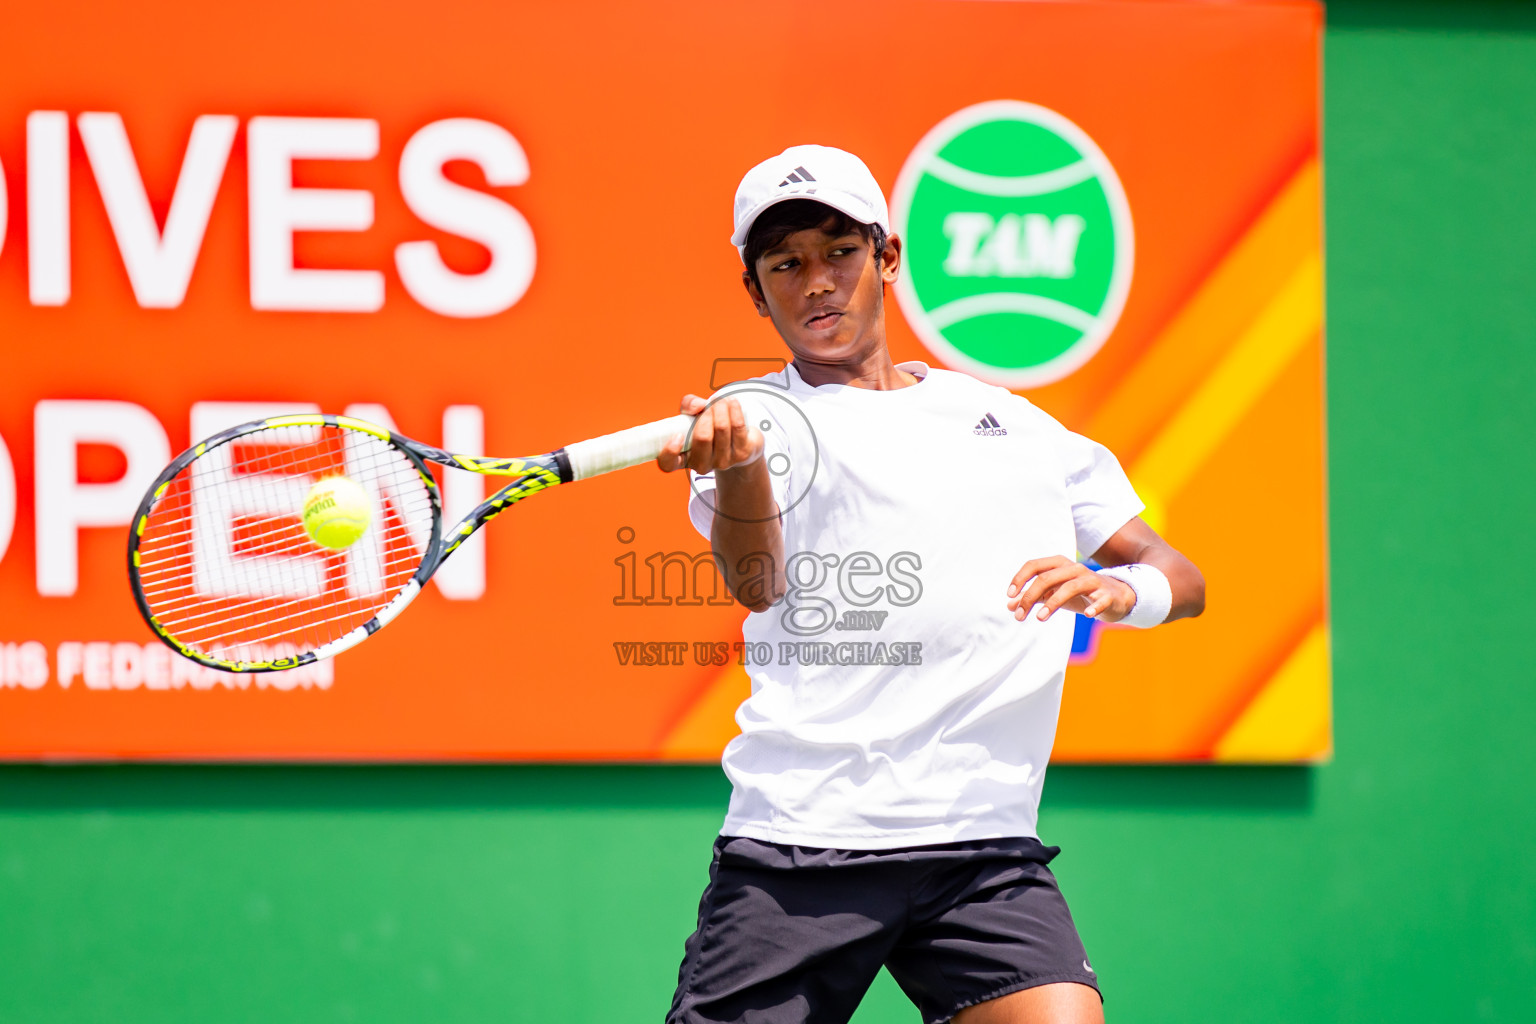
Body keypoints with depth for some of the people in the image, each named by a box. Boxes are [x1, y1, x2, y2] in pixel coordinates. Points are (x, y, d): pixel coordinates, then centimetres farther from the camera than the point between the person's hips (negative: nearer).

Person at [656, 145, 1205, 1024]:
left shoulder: (1014, 426, 19)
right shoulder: (757, 419, 7)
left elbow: (1181, 578, 18)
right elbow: (756, 583, -13)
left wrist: (1116, 590, -6)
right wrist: (736, 461, -34)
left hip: (984, 847, 2)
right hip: (795, 845, -2)